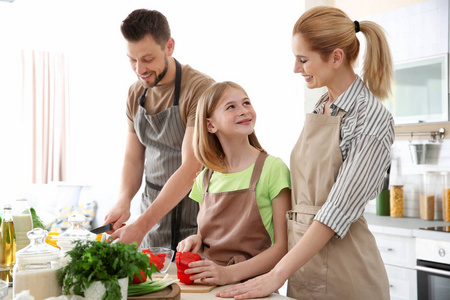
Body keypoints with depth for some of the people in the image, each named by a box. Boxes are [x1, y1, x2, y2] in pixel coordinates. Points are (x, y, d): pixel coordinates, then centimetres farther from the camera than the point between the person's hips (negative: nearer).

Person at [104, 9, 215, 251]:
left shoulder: (200, 89, -18)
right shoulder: (136, 93, 5)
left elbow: (191, 167, -24)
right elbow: (133, 159, 8)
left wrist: (141, 225, -28)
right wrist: (123, 201, -13)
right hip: (152, 210, 6)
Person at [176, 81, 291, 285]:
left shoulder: (272, 168, -5)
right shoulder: (205, 178, 8)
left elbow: (283, 246, -8)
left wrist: (229, 273, -19)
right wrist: (195, 240, -1)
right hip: (206, 284, 4)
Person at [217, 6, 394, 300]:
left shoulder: (372, 118, -14)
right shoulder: (318, 109, 8)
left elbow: (339, 209, -20)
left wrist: (277, 275, -22)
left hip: (343, 273, -6)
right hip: (303, 258, 7)